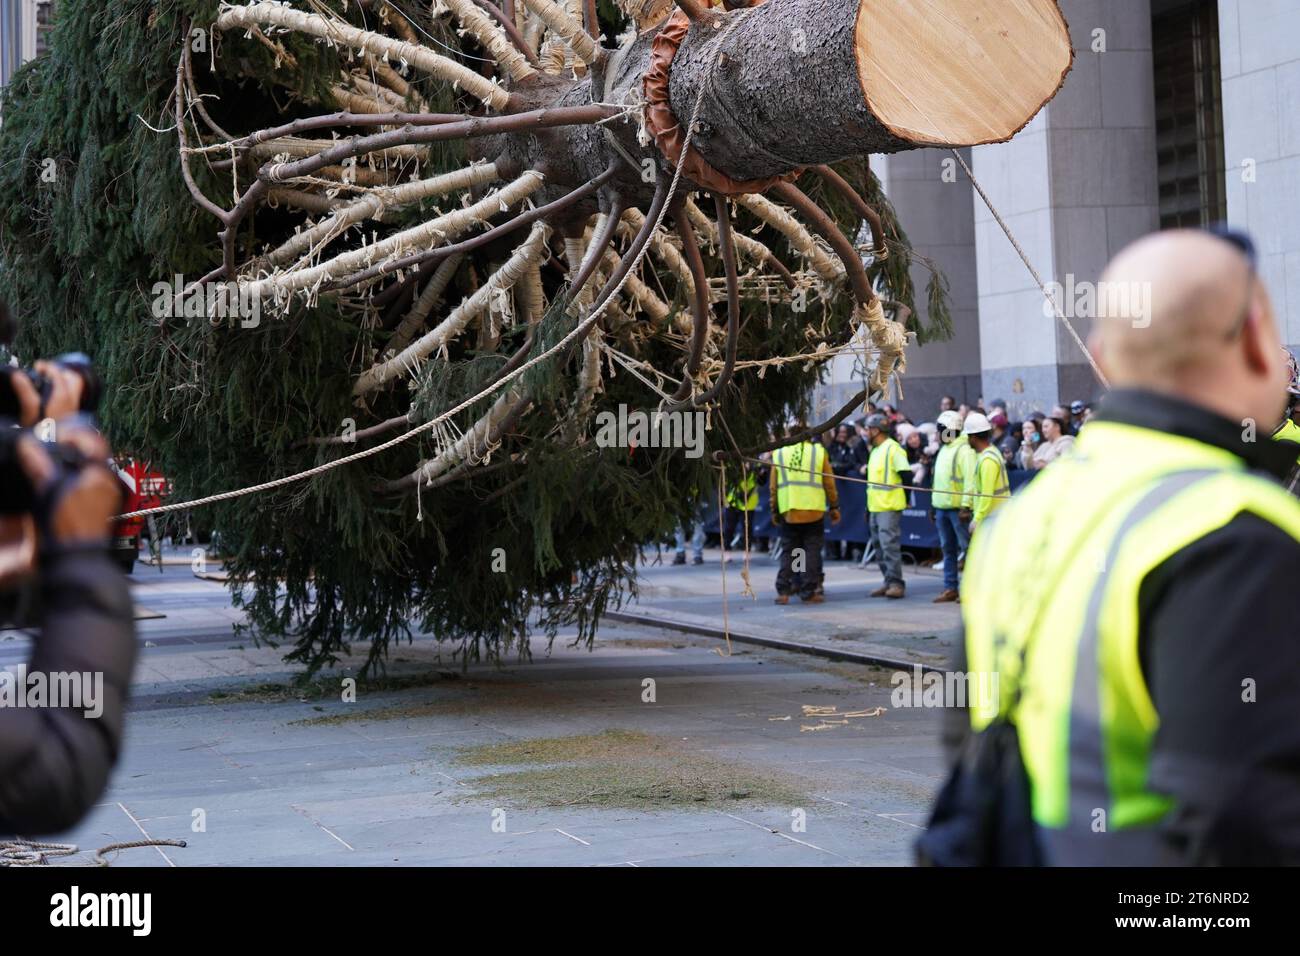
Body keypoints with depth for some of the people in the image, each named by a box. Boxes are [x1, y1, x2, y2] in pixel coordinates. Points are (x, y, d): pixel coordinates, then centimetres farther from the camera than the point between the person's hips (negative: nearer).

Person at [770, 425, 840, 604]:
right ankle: (809, 591, 0)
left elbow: (773, 486, 9)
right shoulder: (819, 451, 4)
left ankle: (783, 591, 2)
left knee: (788, 551, 9)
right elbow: (829, 483, 4)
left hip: (788, 510, 2)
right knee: (812, 551, 4)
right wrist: (834, 507, 11)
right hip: (814, 509, -2)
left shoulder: (779, 454, 8)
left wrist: (774, 511, 17)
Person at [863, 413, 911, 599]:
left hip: (889, 507, -10)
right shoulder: (875, 451, 18)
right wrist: (869, 505, 22)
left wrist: (904, 498, -12)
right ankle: (888, 582, 15)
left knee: (890, 545, -12)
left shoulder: (893, 448, -11)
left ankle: (896, 583, -11)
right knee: (880, 546, 10)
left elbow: (906, 474, -15)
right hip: (876, 507, 10)